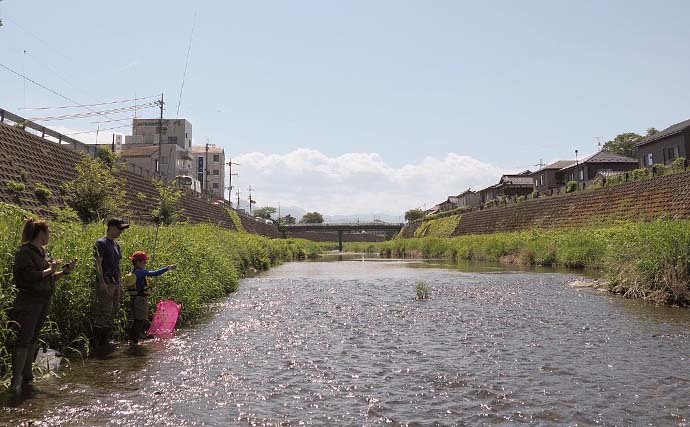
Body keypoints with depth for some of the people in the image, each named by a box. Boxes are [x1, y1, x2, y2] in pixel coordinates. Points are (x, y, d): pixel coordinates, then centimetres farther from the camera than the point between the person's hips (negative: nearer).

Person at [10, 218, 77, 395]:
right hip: (29, 302, -8)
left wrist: (66, 271, 5)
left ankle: (27, 376, 21)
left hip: (44, 301, 9)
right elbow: (30, 276, -23)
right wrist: (50, 269, -15)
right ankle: (16, 380, -7)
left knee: (33, 339, 13)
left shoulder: (43, 252, 14)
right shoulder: (25, 251, -12)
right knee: (23, 339, -9)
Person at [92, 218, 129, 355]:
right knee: (103, 314, -8)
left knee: (113, 313, 10)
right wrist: (102, 282, -20)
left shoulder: (116, 245, 19)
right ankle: (98, 344, -3)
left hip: (115, 283, 9)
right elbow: (98, 264, -13)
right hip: (106, 283, -9)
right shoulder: (101, 243, -6)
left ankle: (106, 342, 18)